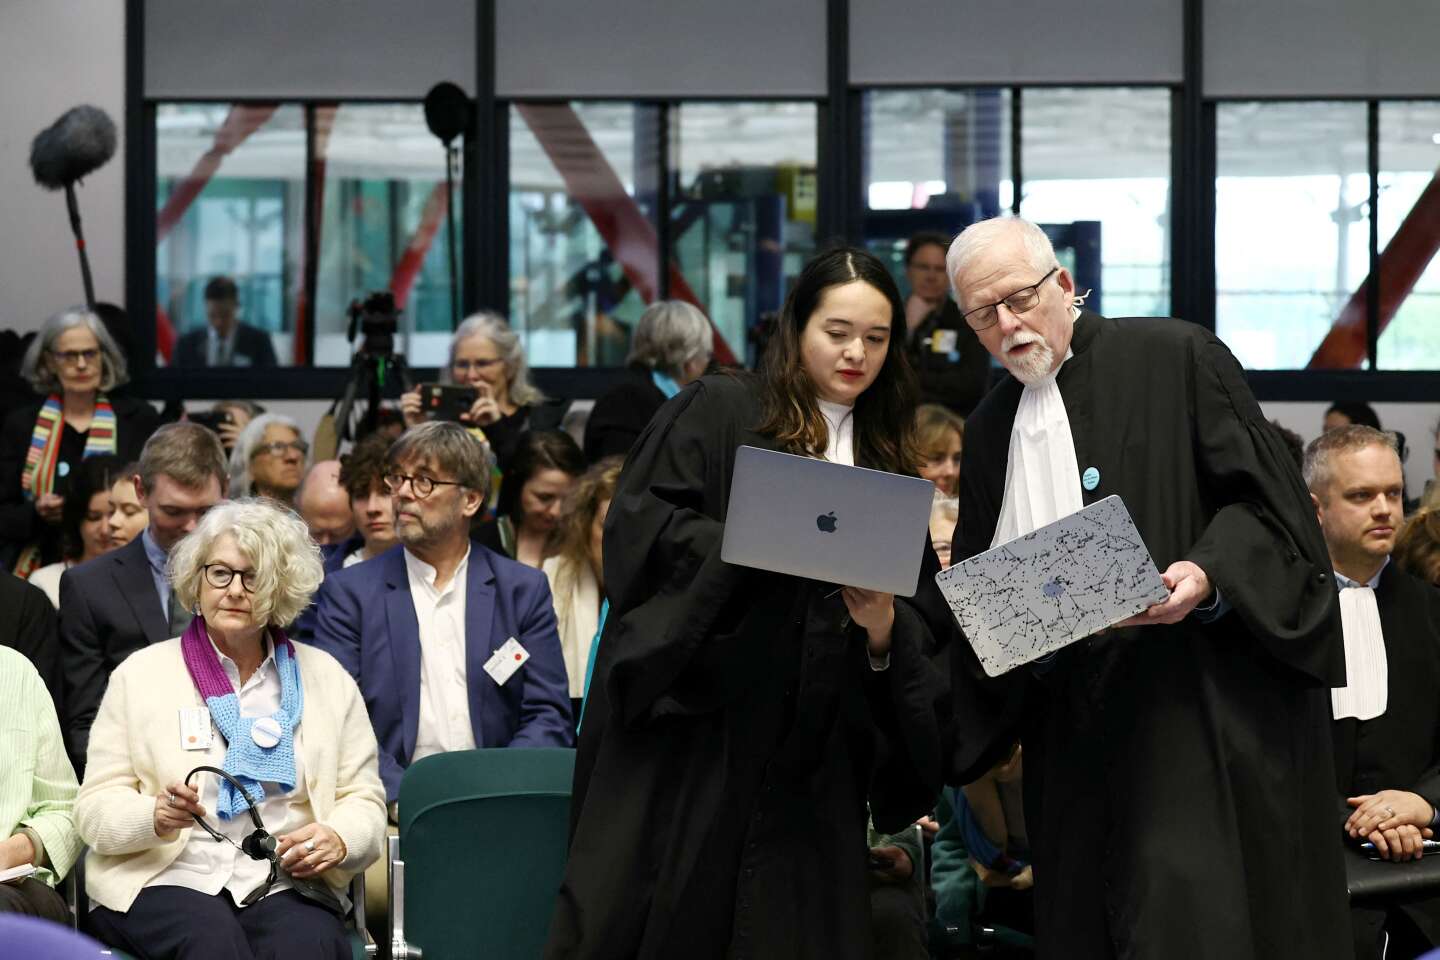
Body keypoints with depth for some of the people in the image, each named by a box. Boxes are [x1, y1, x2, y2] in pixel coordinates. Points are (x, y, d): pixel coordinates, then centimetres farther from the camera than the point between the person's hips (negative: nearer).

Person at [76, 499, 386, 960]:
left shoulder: (327, 678, 15)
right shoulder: (140, 674, 10)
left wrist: (337, 840, -11)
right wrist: (157, 815, -19)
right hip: (168, 880, -1)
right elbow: (96, 808, 4)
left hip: (287, 883, 1)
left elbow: (364, 800, 12)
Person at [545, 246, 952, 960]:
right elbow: (642, 524, -7)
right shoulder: (719, 413, 5)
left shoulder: (889, 466, 18)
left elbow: (929, 619, 14)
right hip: (690, 731, -4)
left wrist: (886, 629, -8)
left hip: (813, 760, 4)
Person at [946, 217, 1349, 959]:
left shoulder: (1177, 359, -1)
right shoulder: (990, 426, 17)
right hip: (1072, 731, 6)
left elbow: (1268, 501, -5)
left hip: (1193, 711, -6)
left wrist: (1209, 574, -22)